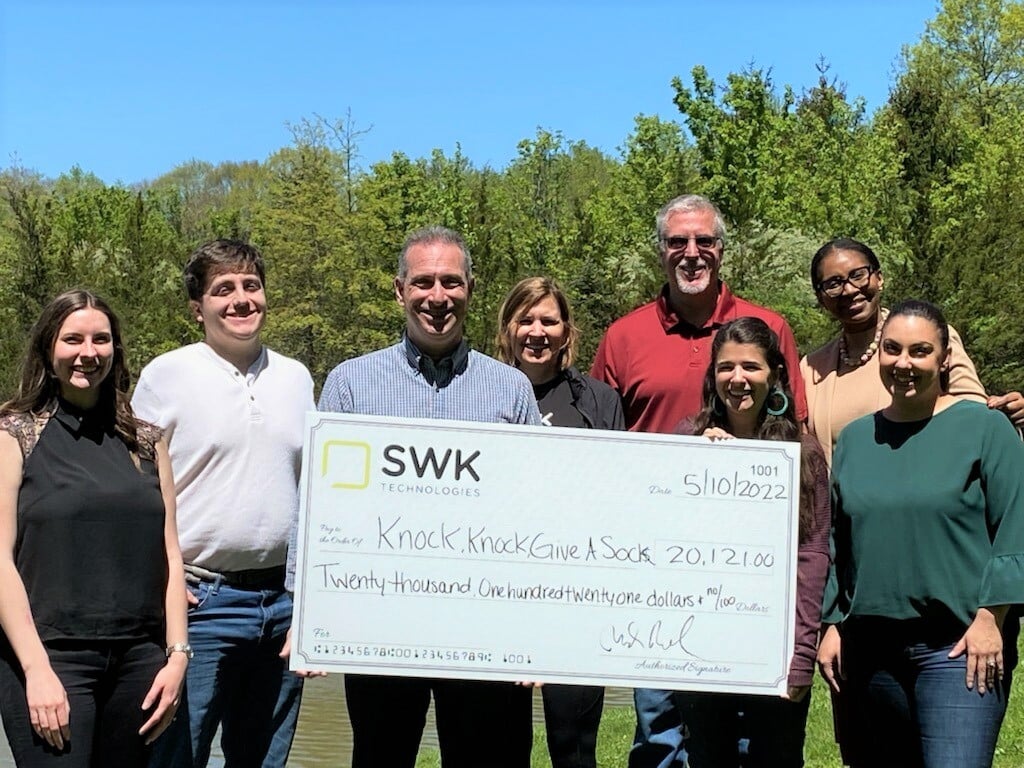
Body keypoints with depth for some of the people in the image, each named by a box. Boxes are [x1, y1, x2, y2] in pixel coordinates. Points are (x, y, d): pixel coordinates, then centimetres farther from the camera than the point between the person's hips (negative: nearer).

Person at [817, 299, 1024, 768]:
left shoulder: (984, 428, -1)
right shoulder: (854, 439, 12)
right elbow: (834, 541, 15)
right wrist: (831, 624, 10)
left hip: (959, 646, -5)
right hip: (870, 648, 5)